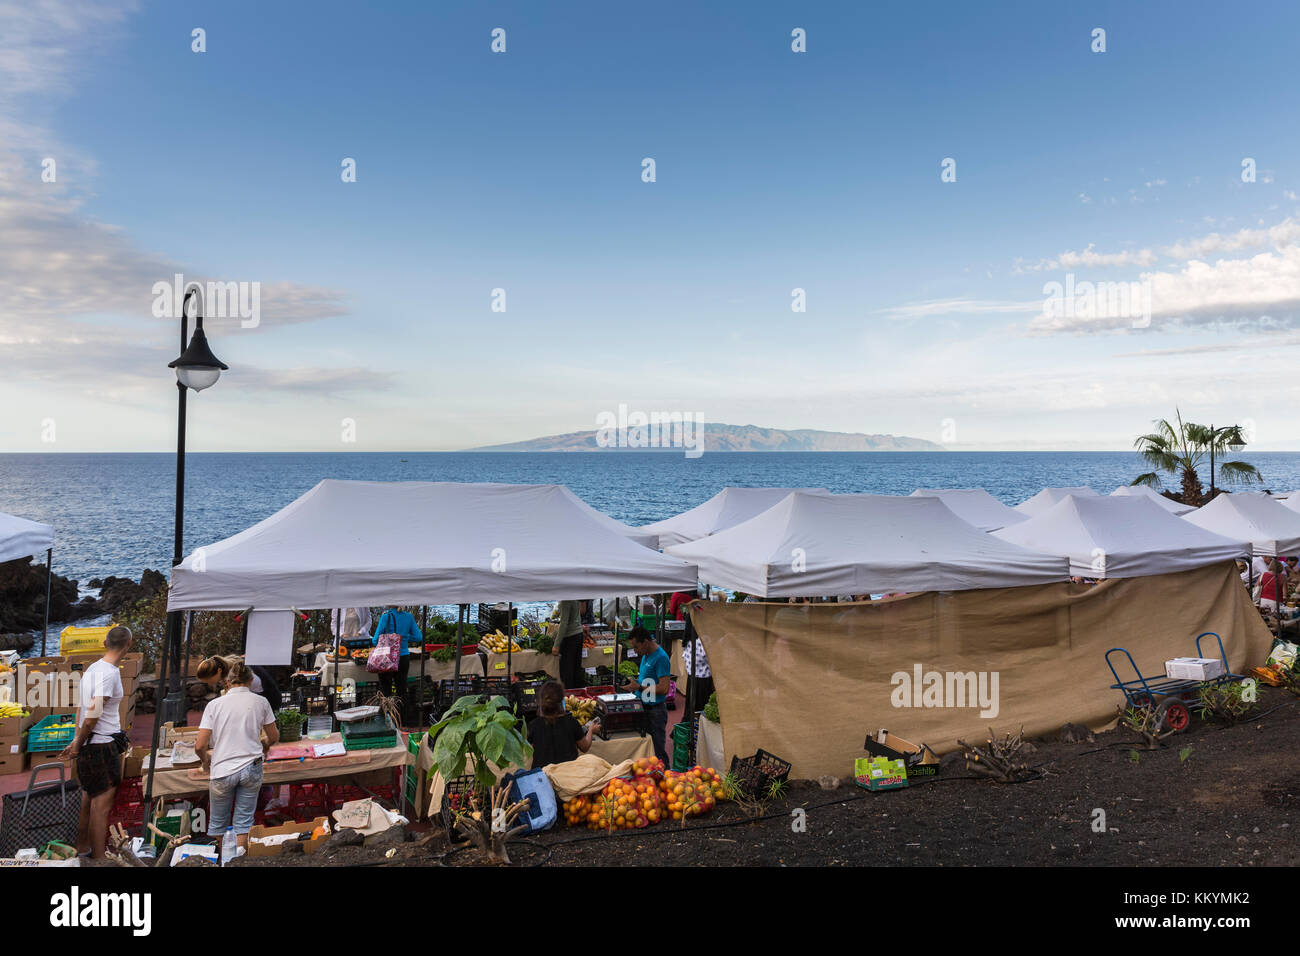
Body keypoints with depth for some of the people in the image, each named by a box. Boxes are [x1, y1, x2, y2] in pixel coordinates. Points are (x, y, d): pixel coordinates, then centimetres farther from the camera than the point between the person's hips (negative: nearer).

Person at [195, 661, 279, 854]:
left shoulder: (214, 705, -2)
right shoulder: (260, 702, 0)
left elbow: (200, 746, -6)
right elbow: (274, 737, 10)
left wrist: (205, 759, 15)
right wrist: (266, 746, 32)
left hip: (222, 770, 0)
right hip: (251, 769, 0)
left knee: (217, 823, 17)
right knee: (244, 821, 8)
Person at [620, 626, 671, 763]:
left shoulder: (660, 658, -18)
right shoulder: (646, 655, 10)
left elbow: (664, 688, -24)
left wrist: (639, 687, -19)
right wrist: (636, 683, 6)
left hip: (655, 710, -9)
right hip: (643, 707, 9)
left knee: (657, 750, -2)